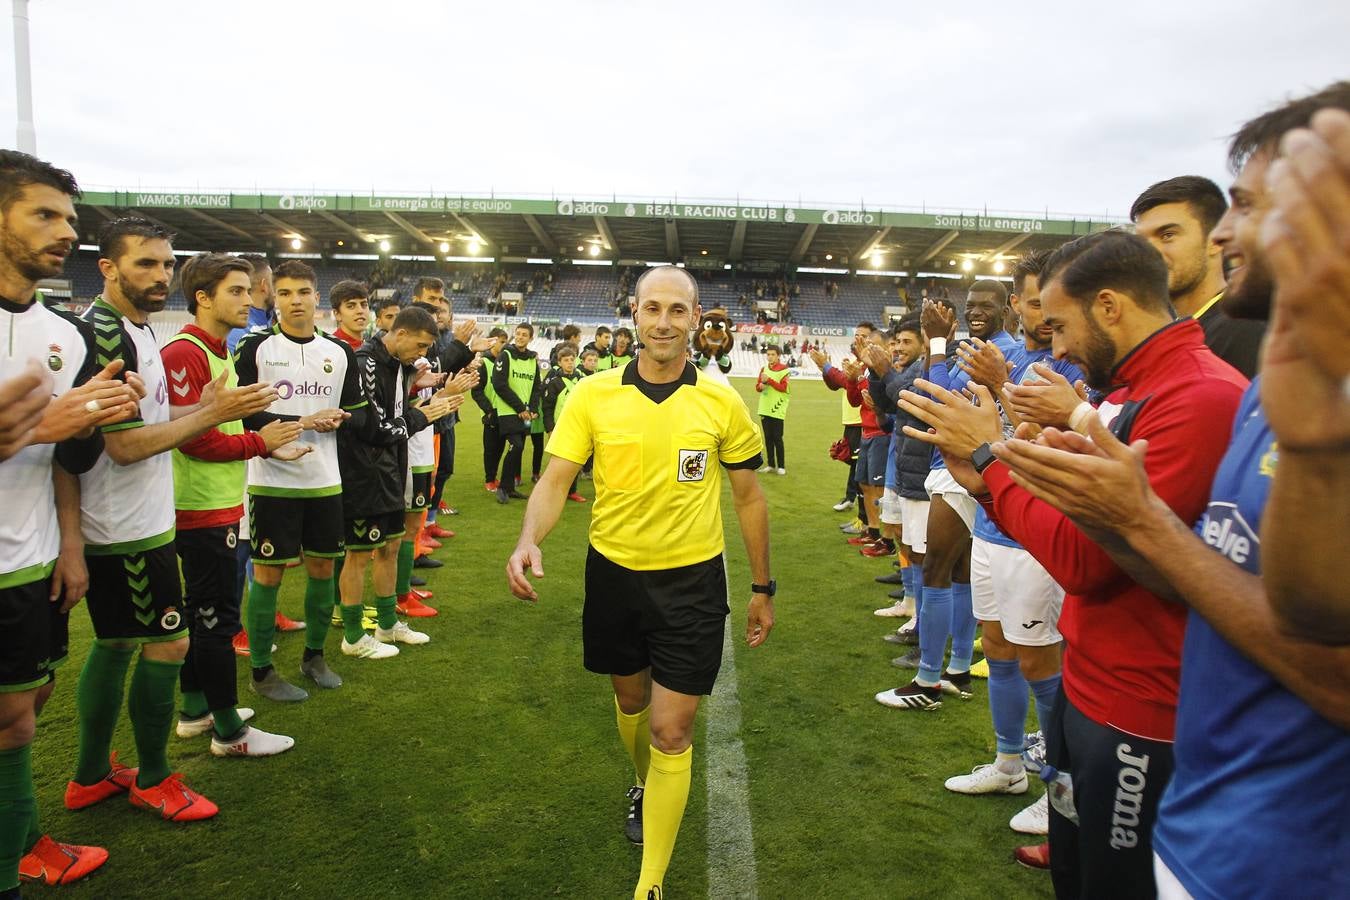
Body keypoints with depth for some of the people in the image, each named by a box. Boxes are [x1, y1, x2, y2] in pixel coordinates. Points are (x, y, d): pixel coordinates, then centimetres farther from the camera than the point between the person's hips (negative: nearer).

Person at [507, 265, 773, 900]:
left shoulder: (722, 402, -7)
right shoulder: (592, 395, -8)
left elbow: (749, 498, 2)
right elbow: (556, 480, -11)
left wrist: (762, 589, 6)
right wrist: (529, 540, -33)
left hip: (692, 581, -2)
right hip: (614, 574, 2)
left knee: (671, 731, -2)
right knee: (631, 700, 23)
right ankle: (644, 788, 55)